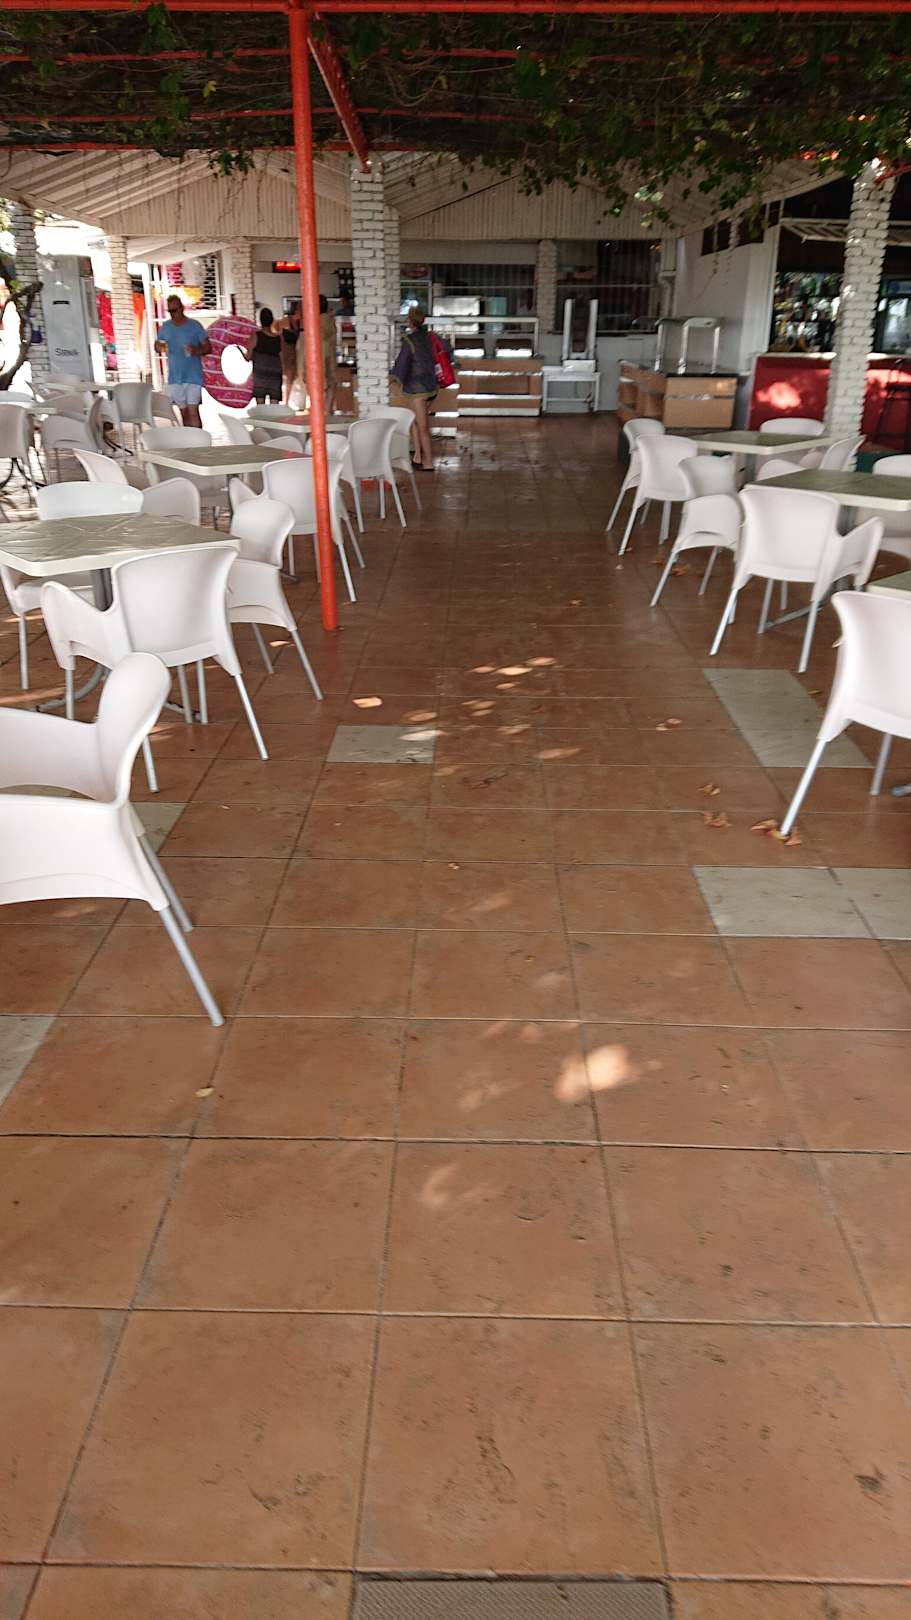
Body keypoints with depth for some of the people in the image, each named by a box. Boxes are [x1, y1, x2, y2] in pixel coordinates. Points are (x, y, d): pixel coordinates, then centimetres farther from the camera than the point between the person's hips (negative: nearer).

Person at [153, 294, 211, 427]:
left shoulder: (194, 326, -3)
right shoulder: (165, 327, 8)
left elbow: (208, 348, -1)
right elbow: (157, 345, 14)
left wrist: (196, 351, -22)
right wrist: (160, 348, -11)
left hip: (193, 376, -4)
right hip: (174, 377, 4)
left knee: (193, 411, -14)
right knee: (183, 412, 10)